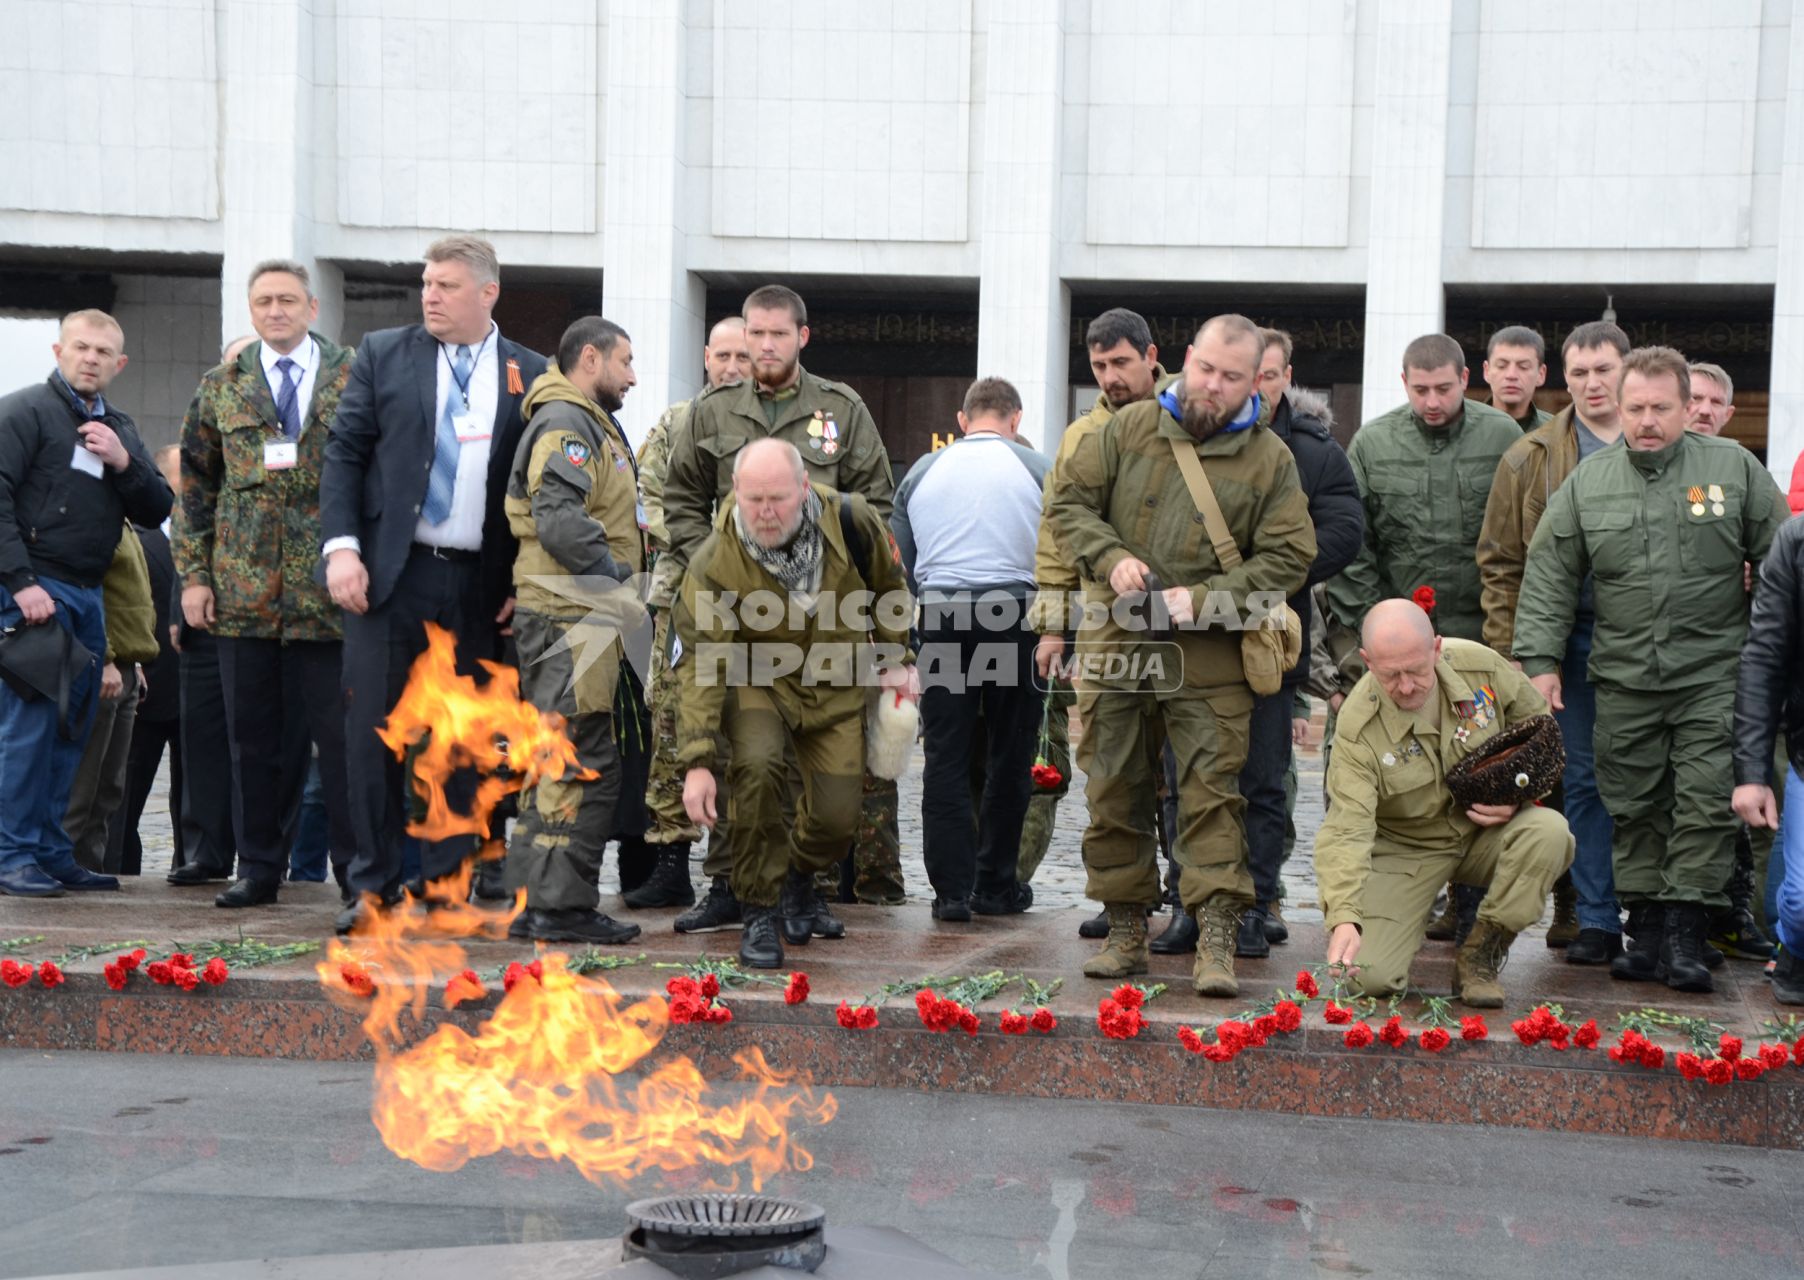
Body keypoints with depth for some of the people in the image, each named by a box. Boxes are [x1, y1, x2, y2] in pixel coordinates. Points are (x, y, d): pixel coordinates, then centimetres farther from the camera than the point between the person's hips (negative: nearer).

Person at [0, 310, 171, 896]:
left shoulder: (119, 429, 18)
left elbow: (157, 512, 13)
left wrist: (124, 463, -5)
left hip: (86, 594, 7)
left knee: (71, 728, 8)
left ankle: (51, 853, 14)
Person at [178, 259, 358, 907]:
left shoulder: (357, 378, 4)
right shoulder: (220, 387, 11)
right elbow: (196, 486, 13)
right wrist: (193, 573, 6)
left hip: (330, 587, -2)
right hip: (244, 587, 2)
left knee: (340, 728, -2)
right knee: (254, 734, 6)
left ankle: (356, 863, 8)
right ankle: (259, 866, 16)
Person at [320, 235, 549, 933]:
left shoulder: (531, 376, 6)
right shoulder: (383, 354, 6)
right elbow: (345, 453, 3)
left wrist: (525, 583, 1)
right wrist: (340, 547, -9)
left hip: (479, 586, 0)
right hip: (390, 573, 0)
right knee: (373, 733, 0)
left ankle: (446, 886, 15)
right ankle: (374, 886, 9)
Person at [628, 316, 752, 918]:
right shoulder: (674, 424, 14)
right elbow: (649, 498, 10)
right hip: (679, 595, 4)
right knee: (669, 726, 7)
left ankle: (729, 881, -3)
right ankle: (671, 862, 18)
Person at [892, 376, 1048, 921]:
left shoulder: (921, 471, 12)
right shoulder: (1039, 468, 3)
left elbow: (902, 562, 16)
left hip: (941, 615, 2)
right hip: (1014, 614, -2)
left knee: (945, 756, 4)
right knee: (1009, 755, 8)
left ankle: (951, 890, 1)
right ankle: (994, 885, 13)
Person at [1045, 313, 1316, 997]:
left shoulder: (1270, 459, 1)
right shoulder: (1127, 429, 5)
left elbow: (1288, 557, -2)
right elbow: (1068, 502, 9)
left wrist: (1204, 598, -13)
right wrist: (1109, 557, -9)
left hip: (1209, 656, -2)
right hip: (1116, 643, 2)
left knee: (1213, 790, -6)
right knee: (1114, 791, 8)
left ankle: (1217, 942, -4)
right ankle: (1125, 932, 19)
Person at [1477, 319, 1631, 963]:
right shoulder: (1532, 458, 6)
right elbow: (1500, 562, 6)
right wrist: (1511, 652, -2)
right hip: (1574, 639, 0)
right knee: (1583, 779, 3)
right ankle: (1595, 921, 10)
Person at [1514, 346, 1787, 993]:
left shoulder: (1735, 468, 1)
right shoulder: (1587, 483, 5)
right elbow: (1548, 578, 7)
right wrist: (1540, 661, 0)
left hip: (1713, 677, -2)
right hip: (1624, 680, 2)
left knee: (1706, 804, -5)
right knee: (1634, 811, 6)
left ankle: (1686, 934, 2)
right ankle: (1645, 930, 15)